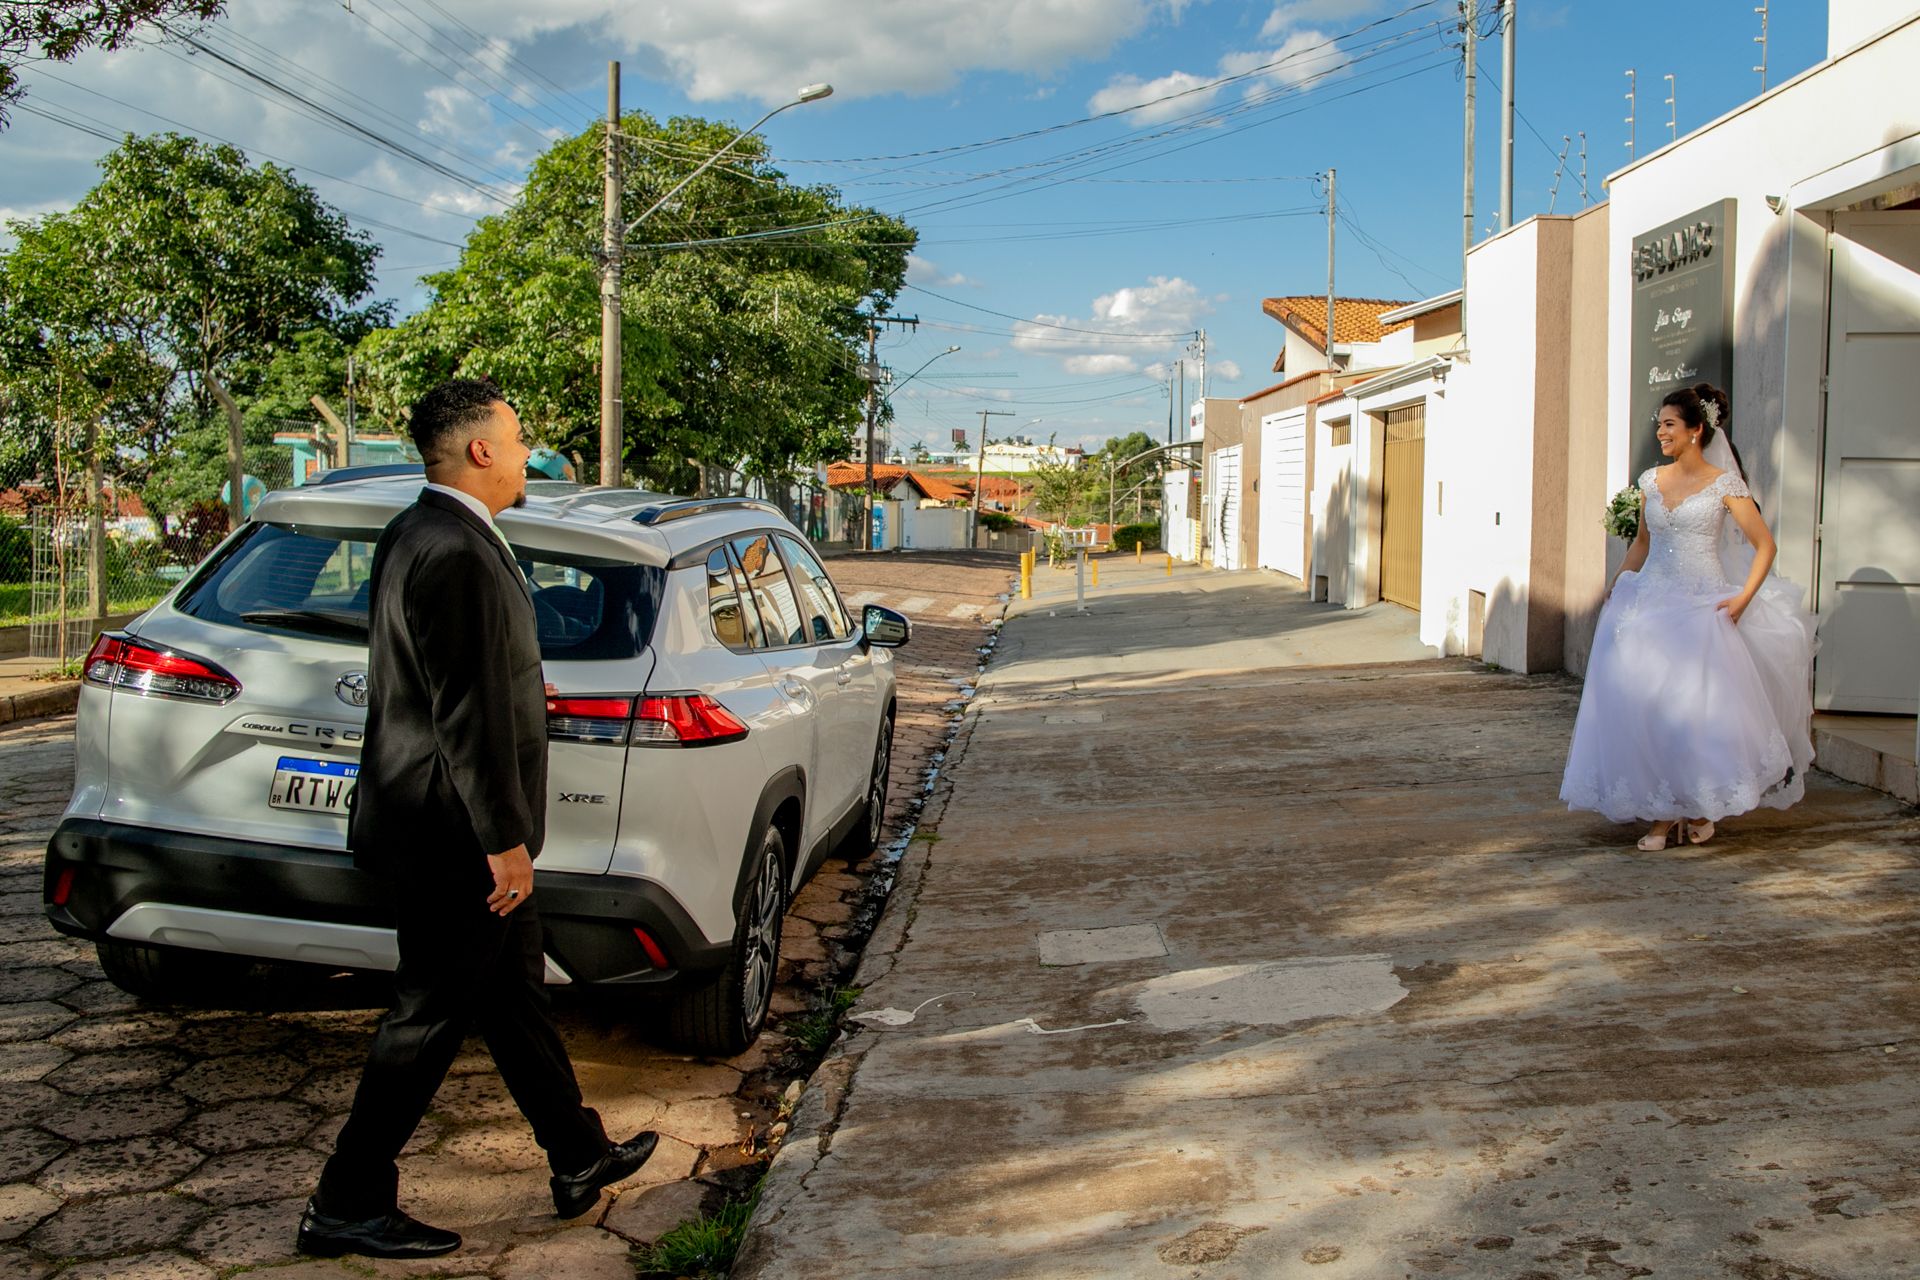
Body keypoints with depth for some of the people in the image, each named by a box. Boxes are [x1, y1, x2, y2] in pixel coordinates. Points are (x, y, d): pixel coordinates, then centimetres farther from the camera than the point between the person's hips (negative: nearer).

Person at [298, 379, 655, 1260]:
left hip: (450, 830, 11)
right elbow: (468, 715, -25)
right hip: (455, 836, -11)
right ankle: (347, 1206, 19)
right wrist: (505, 841, -21)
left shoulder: (419, 535, 10)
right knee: (430, 1021, 4)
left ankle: (580, 1160, 33)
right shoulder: (457, 555, -23)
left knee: (517, 998, 19)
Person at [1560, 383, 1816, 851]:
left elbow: (1765, 545, -2)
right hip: (1651, 603, 4)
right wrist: (1617, 586, 12)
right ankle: (1663, 814, 6)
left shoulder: (1724, 484, -3)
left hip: (1702, 607, -4)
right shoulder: (1651, 481, 10)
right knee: (1648, 704, -3)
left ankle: (1700, 808, 13)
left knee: (1700, 704, -8)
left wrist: (1743, 598, -12)